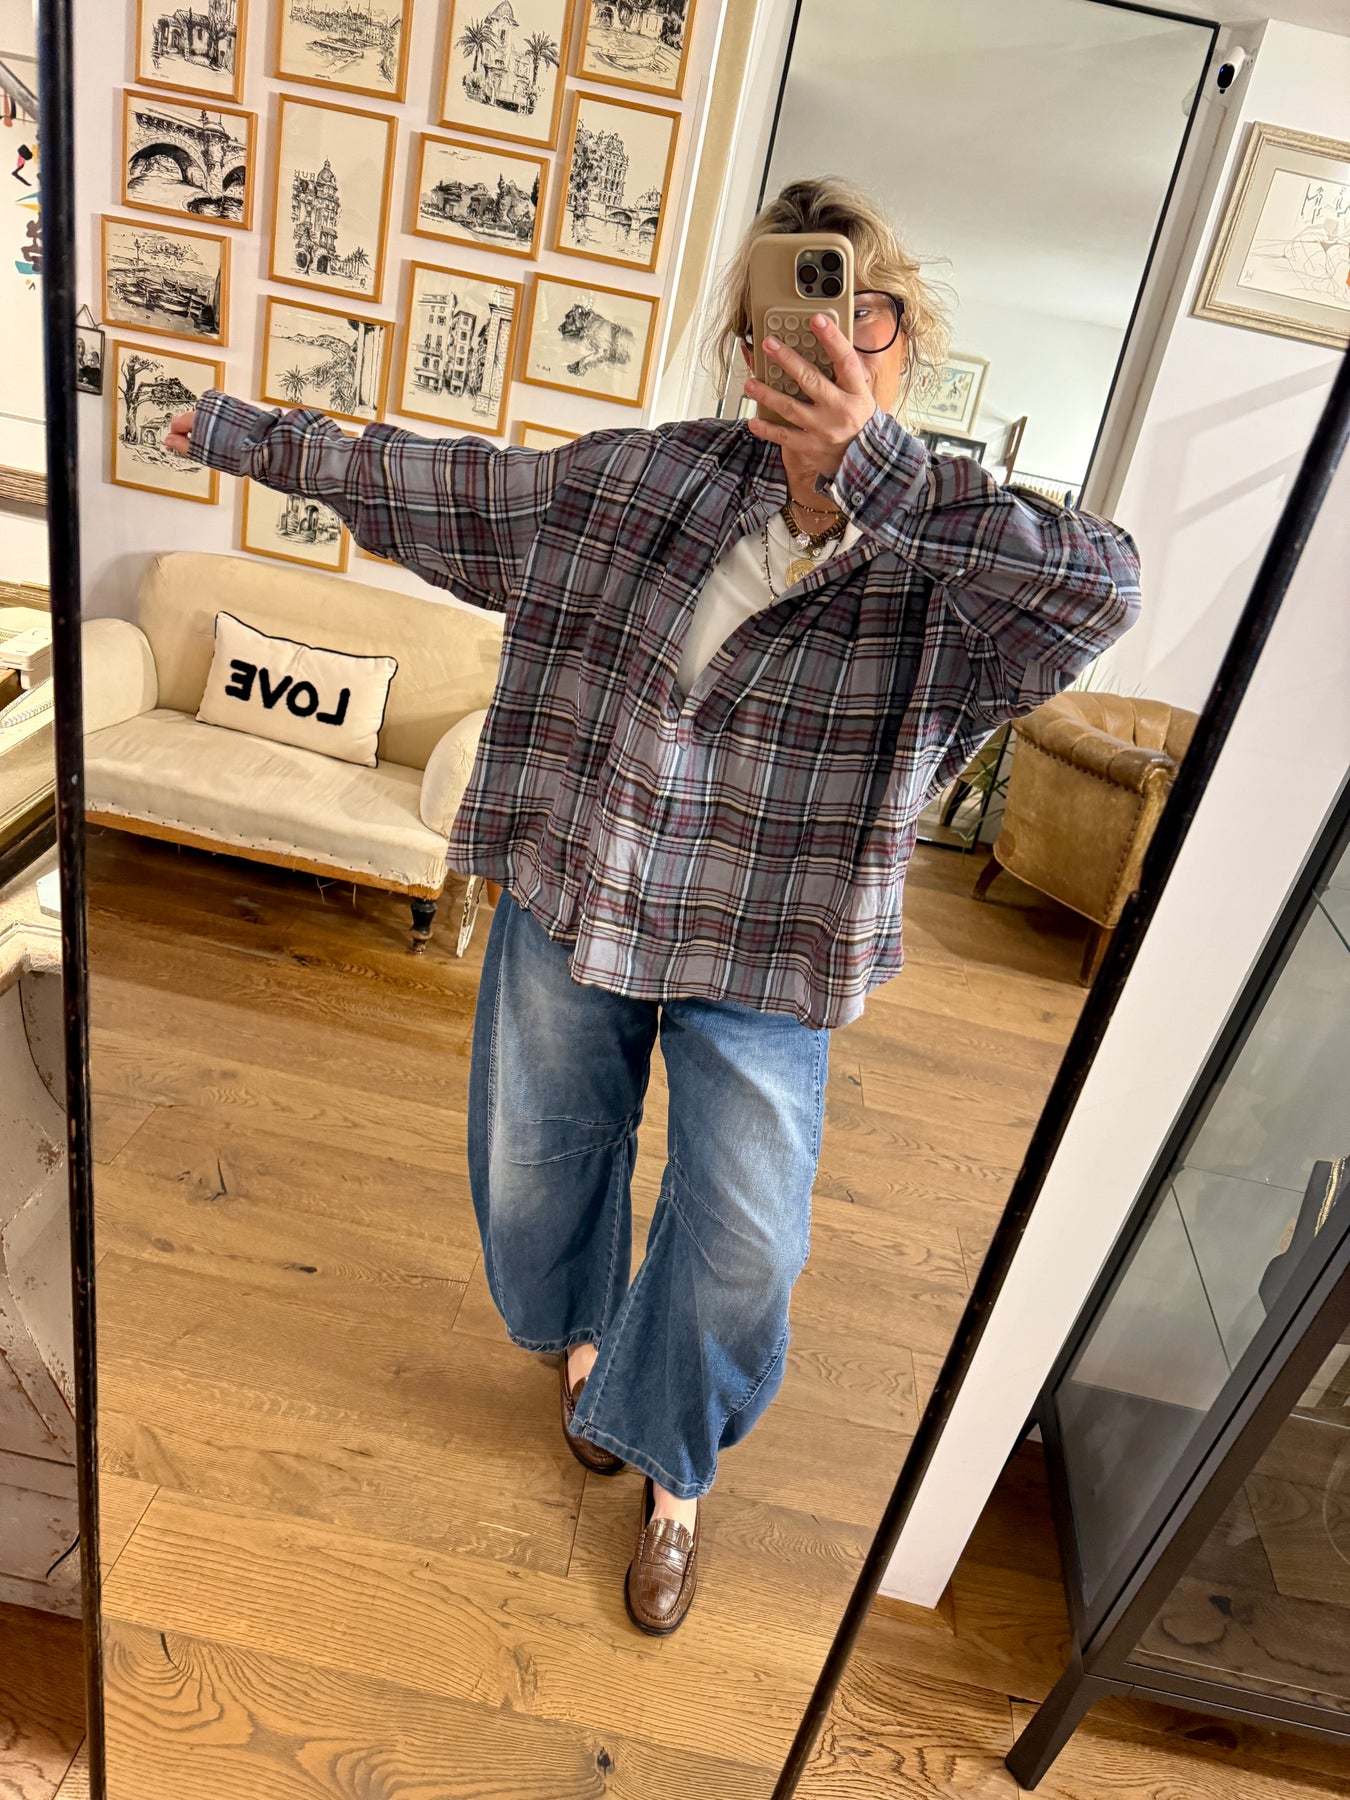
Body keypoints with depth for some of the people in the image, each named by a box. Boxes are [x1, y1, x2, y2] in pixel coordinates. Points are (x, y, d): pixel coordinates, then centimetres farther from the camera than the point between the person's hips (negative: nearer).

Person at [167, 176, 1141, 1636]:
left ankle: (670, 1472, 38)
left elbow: (1101, 586, -31)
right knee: (536, 1166, 20)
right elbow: (439, 484, 9)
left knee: (744, 1245, 4)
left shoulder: (957, 566, -9)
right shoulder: (643, 474, -2)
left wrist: (867, 469, -37)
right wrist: (240, 432, 18)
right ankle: (581, 1329, 57)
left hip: (761, 962, -2)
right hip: (571, 903, 3)